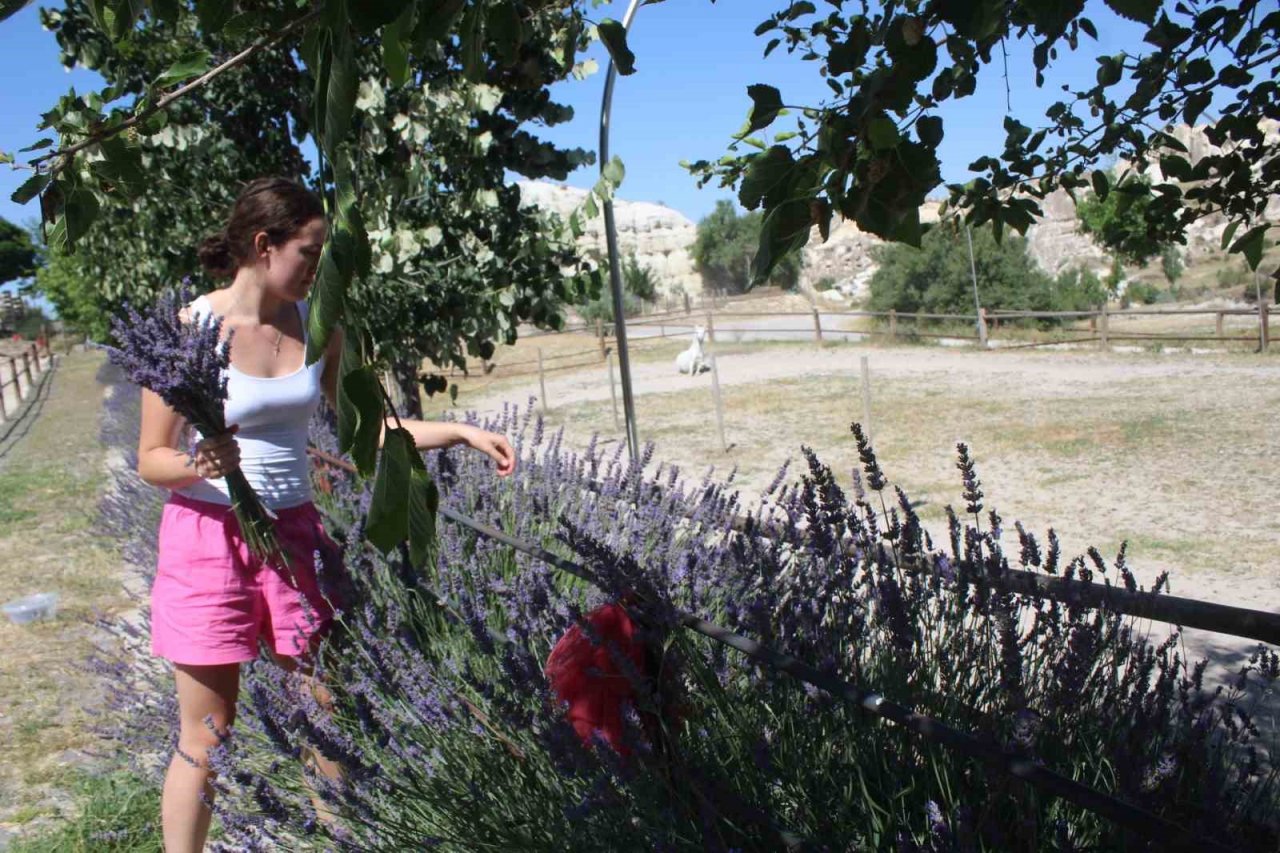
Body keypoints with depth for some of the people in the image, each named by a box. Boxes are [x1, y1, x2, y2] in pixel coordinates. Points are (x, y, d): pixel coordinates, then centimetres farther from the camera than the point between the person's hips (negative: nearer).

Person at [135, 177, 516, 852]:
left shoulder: (317, 326, 2)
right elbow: (151, 460, -7)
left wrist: (462, 433, 2)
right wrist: (200, 463, -29)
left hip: (293, 532, 4)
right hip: (209, 537, -4)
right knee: (206, 739, 5)